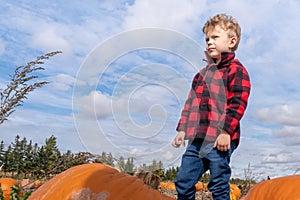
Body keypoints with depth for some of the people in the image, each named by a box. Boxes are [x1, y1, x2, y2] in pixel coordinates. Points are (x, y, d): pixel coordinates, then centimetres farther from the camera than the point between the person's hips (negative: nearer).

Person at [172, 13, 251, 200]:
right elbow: (191, 102, 21)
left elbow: (237, 104, -12)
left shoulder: (235, 69, -4)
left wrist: (226, 132, -18)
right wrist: (182, 129, 15)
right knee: (184, 181, 9)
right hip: (197, 139, 8)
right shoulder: (203, 72, 20)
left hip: (219, 140, -7)